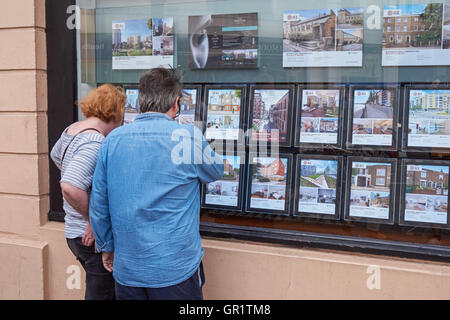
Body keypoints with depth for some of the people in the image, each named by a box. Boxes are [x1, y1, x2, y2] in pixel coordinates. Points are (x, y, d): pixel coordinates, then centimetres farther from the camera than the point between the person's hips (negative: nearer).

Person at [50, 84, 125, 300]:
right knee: (102, 293, 5)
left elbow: (56, 156, 29)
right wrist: (93, 220, -22)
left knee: (99, 290, 23)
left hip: (74, 231, 9)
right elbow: (70, 188, -35)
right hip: (94, 237, -9)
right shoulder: (95, 143, -23)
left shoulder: (71, 130, 7)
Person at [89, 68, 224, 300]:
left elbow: (98, 204, 4)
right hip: (175, 270, -4)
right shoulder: (187, 137, -14)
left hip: (126, 269, 4)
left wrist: (107, 246, 18)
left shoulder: (112, 140, -2)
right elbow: (216, 170, 6)